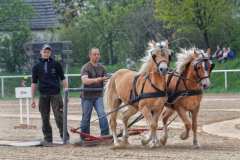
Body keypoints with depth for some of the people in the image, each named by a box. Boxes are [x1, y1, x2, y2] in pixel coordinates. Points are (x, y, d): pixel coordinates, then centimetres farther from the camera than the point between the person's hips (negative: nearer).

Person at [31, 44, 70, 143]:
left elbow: (63, 79, 8)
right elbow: (34, 83, 11)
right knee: (45, 118, 3)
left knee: (59, 116, -13)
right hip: (43, 95, 2)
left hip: (55, 94, -2)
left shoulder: (56, 64, 7)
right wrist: (32, 99, 6)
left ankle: (64, 136, -7)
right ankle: (48, 139, 11)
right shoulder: (36, 67, 10)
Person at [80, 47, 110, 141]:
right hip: (87, 96, -3)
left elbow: (105, 81, 2)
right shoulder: (85, 68, -6)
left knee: (102, 114, -15)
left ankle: (105, 135, -14)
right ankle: (83, 138, 14)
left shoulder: (103, 68, 9)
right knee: (86, 118, 3)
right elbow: (84, 80, -23)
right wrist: (96, 80, -40)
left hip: (98, 95, 3)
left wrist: (107, 82, -24)